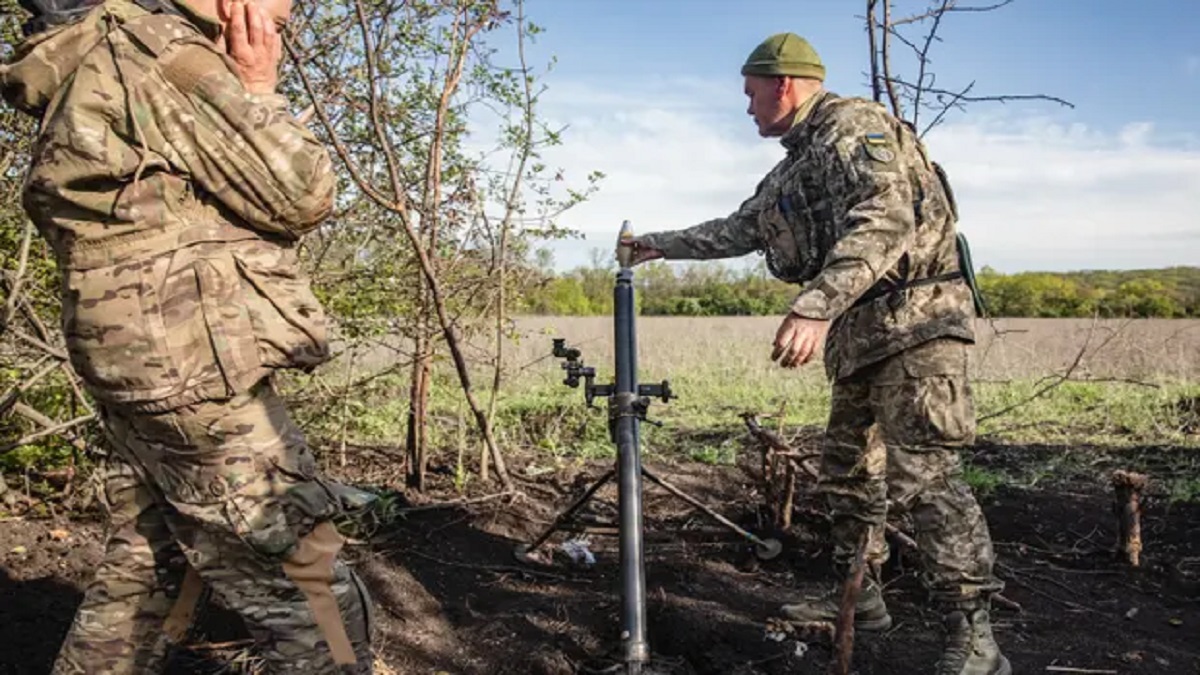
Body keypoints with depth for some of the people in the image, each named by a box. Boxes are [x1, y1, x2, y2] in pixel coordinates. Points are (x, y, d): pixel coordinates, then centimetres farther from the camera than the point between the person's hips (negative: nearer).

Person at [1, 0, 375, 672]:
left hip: (149, 381, 11)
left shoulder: (106, 61, 20)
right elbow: (301, 195, -12)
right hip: (200, 383, -11)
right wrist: (258, 89, -1)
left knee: (143, 587, 22)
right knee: (319, 614, -6)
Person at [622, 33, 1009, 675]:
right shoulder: (792, 167, 21)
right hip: (860, 334, 10)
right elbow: (737, 230, 32)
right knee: (847, 468, 14)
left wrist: (815, 305, -36)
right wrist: (660, 245, 35)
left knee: (920, 471, -16)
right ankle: (859, 595, 28)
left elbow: (885, 217, -26)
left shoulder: (853, 125, -10)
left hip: (914, 318, -10)